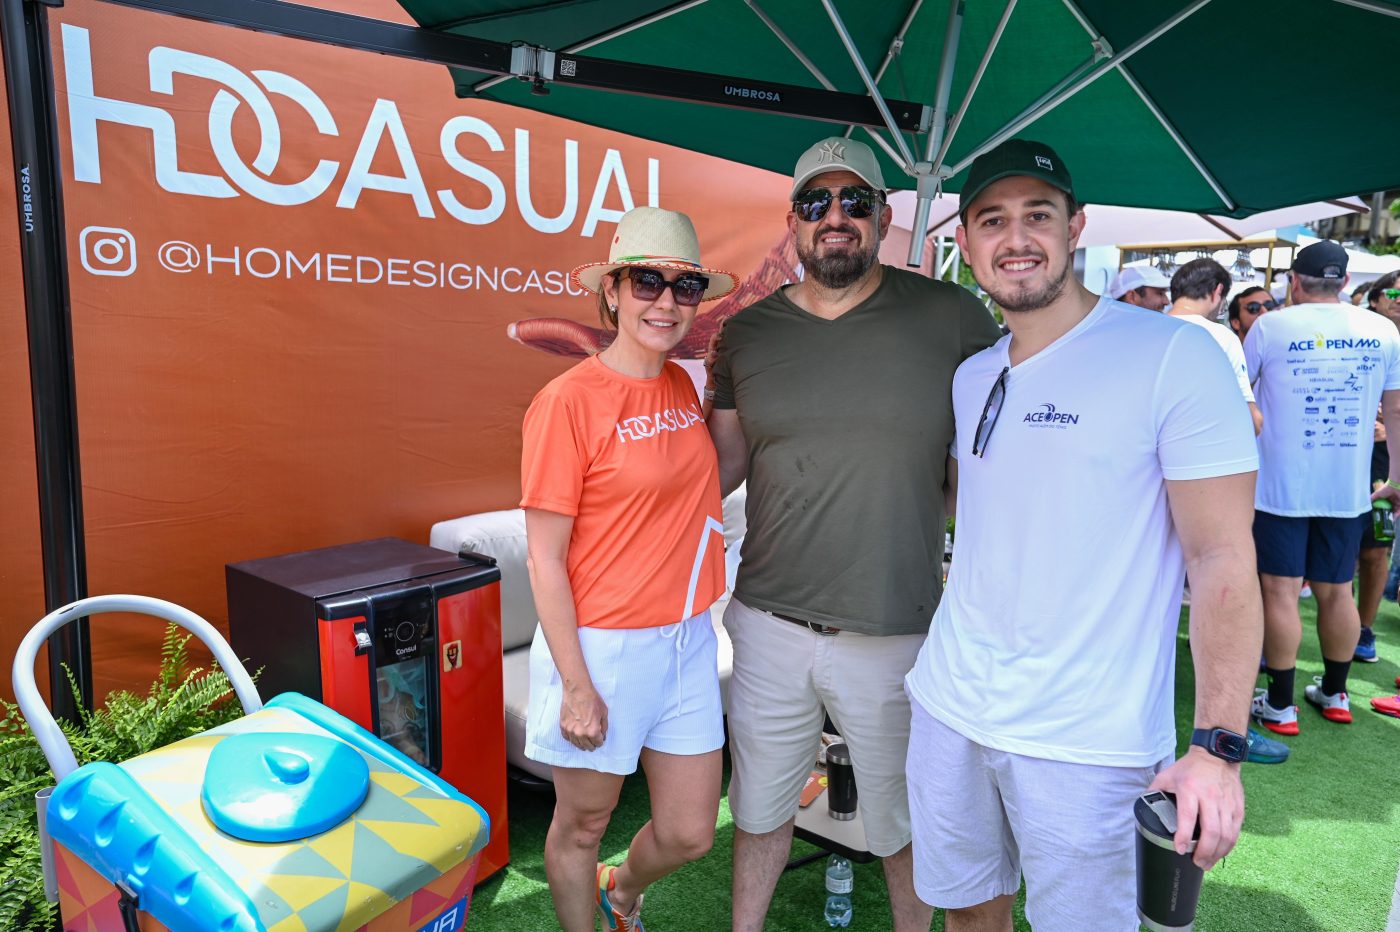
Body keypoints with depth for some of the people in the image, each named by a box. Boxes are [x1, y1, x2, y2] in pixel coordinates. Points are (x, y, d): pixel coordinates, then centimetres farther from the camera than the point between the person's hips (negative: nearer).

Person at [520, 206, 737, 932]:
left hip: (687, 640, 6)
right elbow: (545, 559, -14)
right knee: (583, 823, 16)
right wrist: (577, 686, -13)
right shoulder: (568, 401, -16)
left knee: (689, 834, 17)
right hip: (600, 646, -6)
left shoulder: (683, 387, 4)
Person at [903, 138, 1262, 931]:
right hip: (951, 710, 5)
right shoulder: (972, 377, 7)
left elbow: (1222, 558, -14)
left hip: (1088, 743, -5)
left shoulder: (1173, 356, -12)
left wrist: (1219, 745, -17)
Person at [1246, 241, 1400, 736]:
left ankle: (1280, 705, 7)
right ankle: (1334, 694, 30)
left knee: (1280, 590, 1)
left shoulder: (1270, 327, -7)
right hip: (1348, 488, 4)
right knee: (1336, 591, 15)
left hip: (1280, 484, -4)